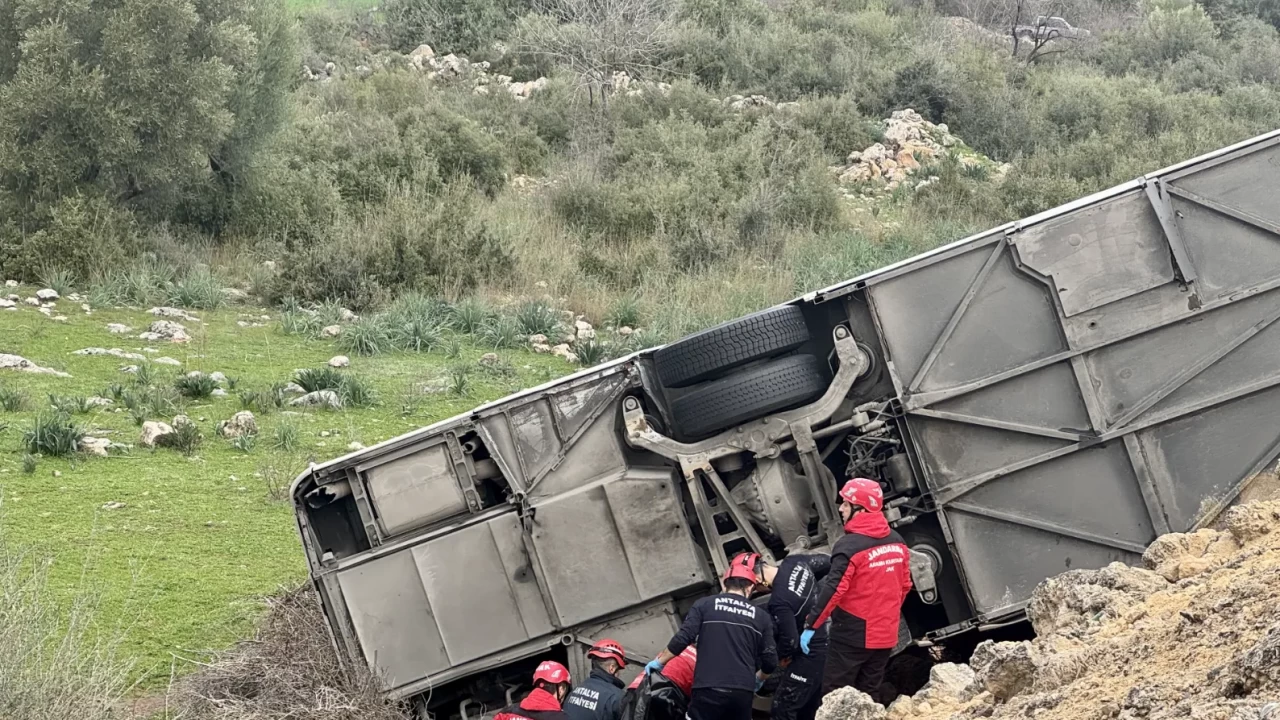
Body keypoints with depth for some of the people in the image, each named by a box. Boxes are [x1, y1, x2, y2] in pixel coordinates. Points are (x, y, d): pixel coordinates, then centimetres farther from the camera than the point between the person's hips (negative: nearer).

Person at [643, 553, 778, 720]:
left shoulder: (705, 605, 5)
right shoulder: (761, 616, 11)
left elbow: (682, 639, -2)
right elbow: (770, 661, 11)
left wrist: (659, 662, 13)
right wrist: (758, 679, 32)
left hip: (708, 690, -2)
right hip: (743, 692, 2)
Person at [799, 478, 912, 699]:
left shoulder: (849, 546, -17)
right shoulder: (897, 542, 6)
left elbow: (833, 590, -22)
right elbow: (905, 586, 14)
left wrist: (811, 626, -17)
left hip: (852, 635, -7)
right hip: (886, 635, 7)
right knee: (867, 697, 15)